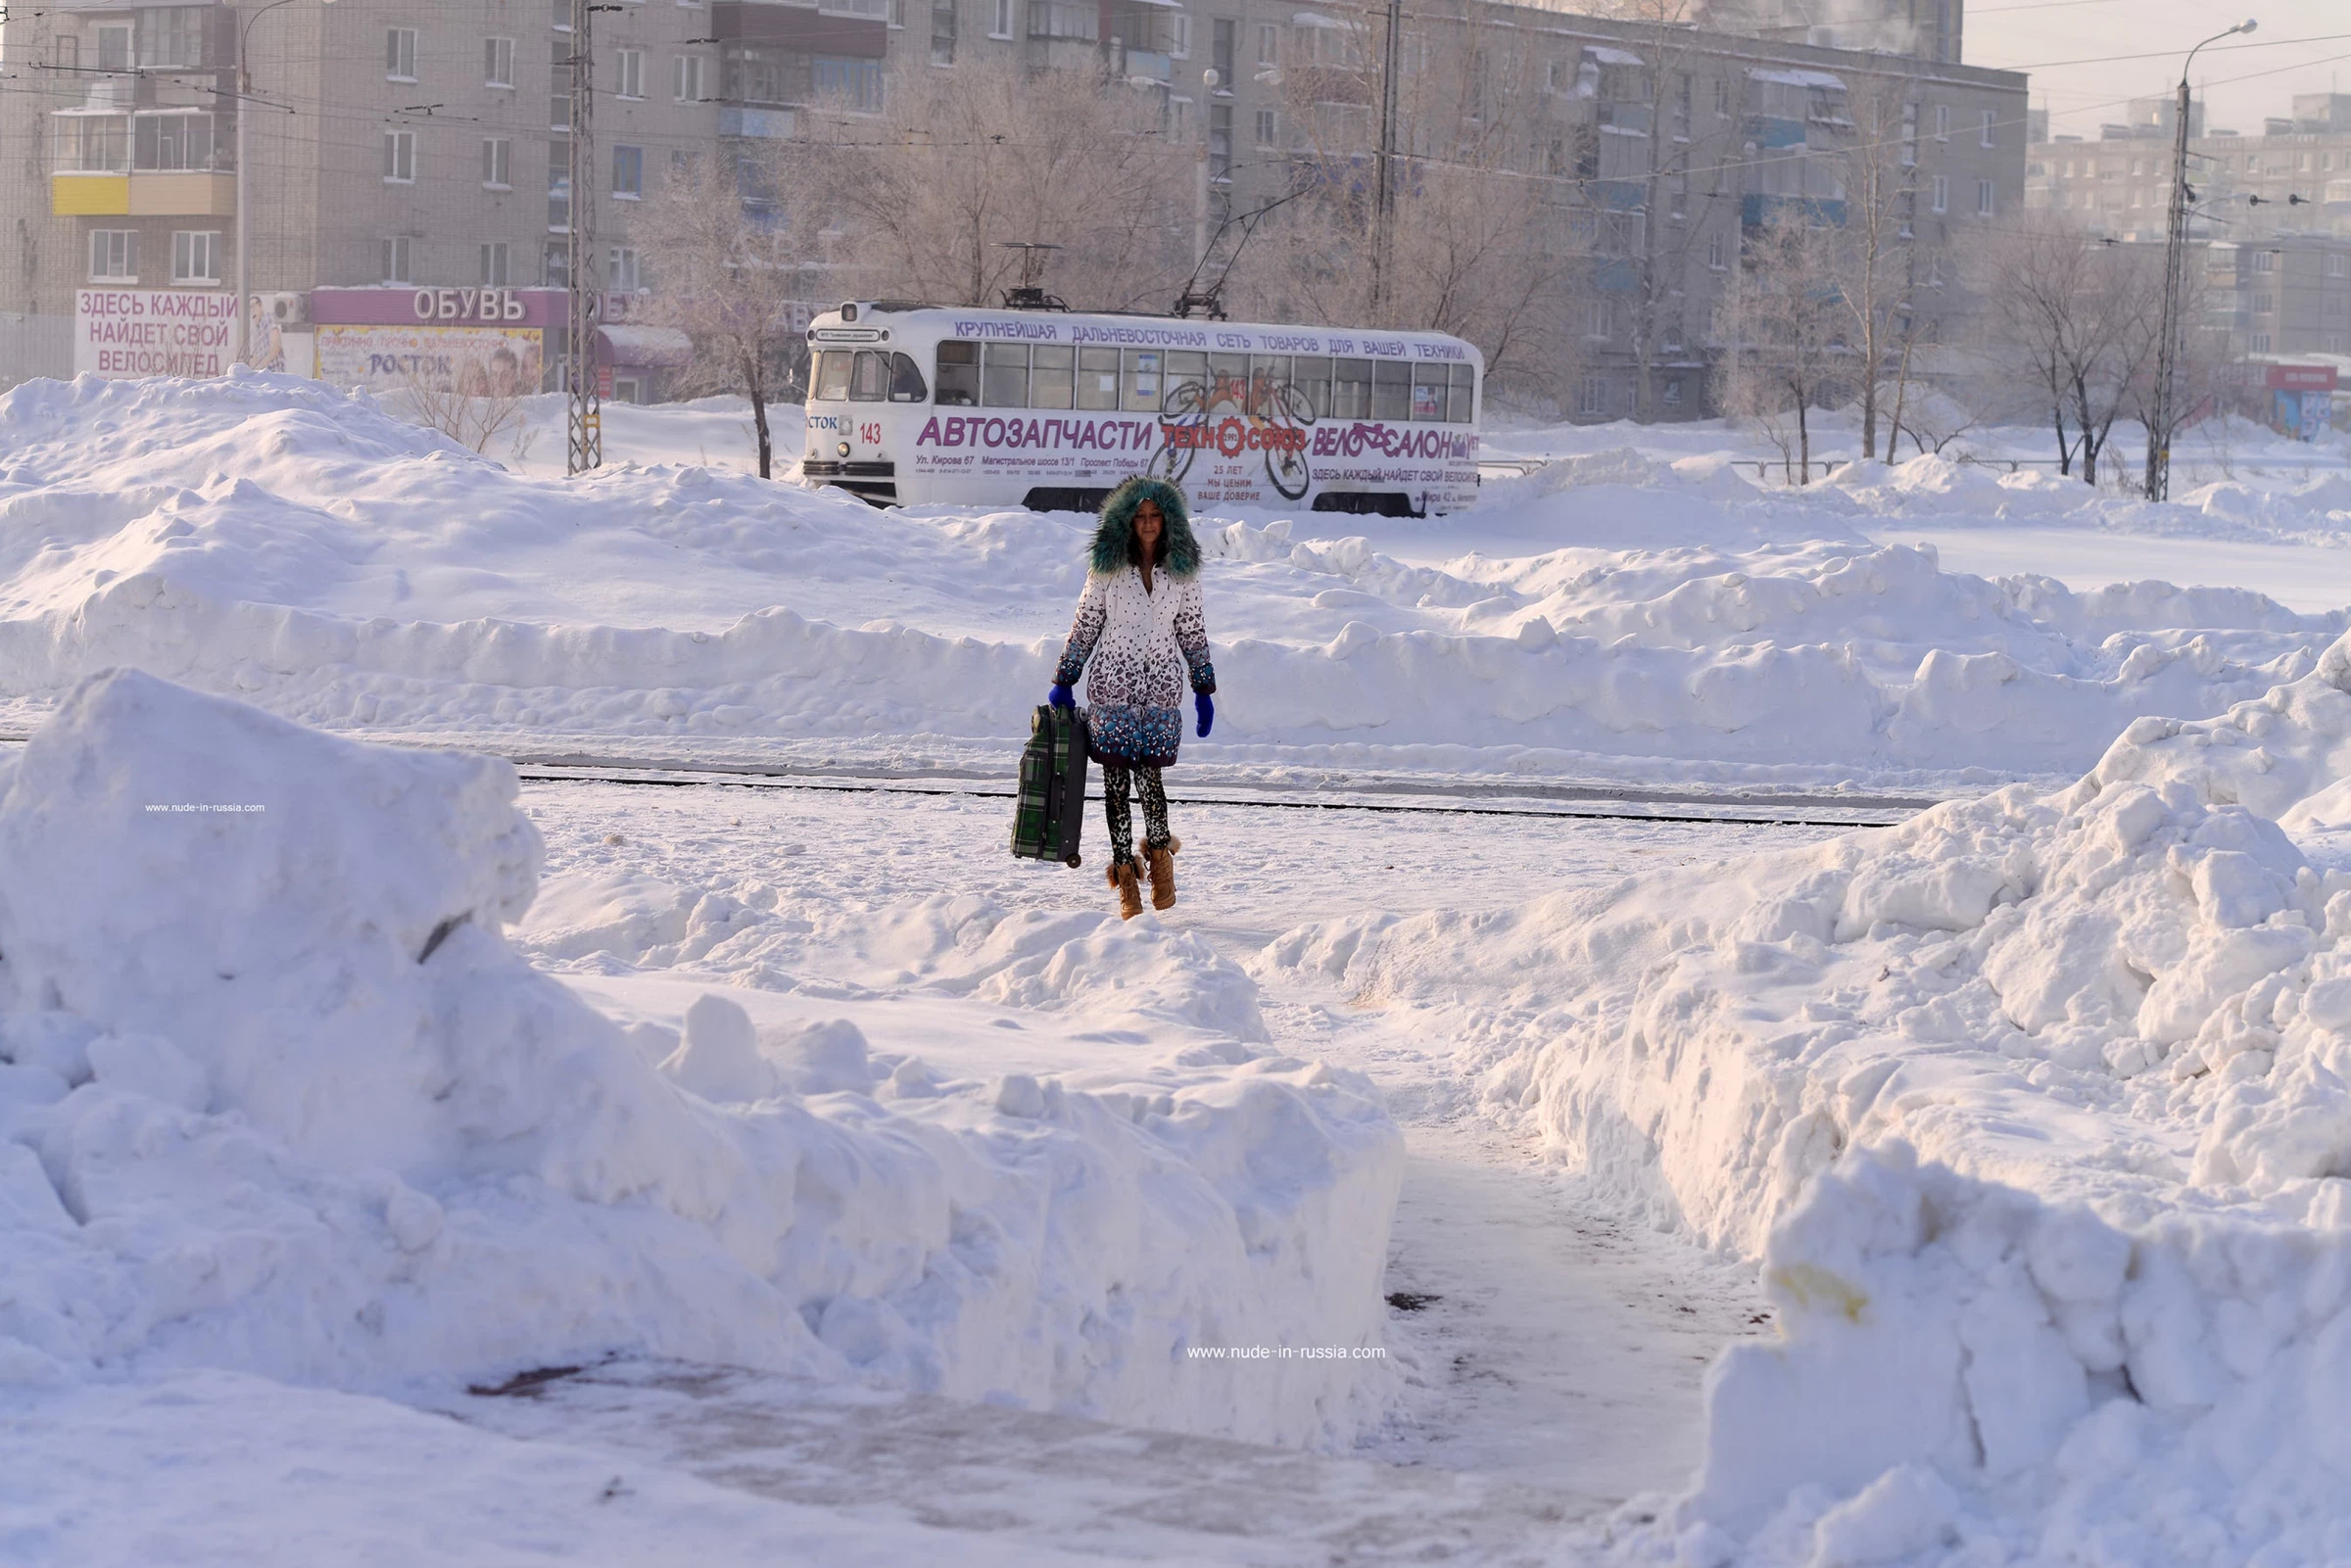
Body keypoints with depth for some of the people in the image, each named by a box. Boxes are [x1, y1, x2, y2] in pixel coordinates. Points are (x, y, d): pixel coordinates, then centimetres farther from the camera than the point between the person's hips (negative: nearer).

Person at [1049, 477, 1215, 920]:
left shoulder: (1181, 571, 6)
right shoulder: (1107, 567, 3)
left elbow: (1193, 631, 13)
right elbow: (1085, 626, 8)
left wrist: (1203, 689, 10)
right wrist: (1064, 682, 6)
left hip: (1162, 688, 0)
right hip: (1112, 686, 0)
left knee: (1148, 776, -9)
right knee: (1116, 781, 0)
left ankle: (1159, 851, 18)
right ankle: (1126, 877, 8)